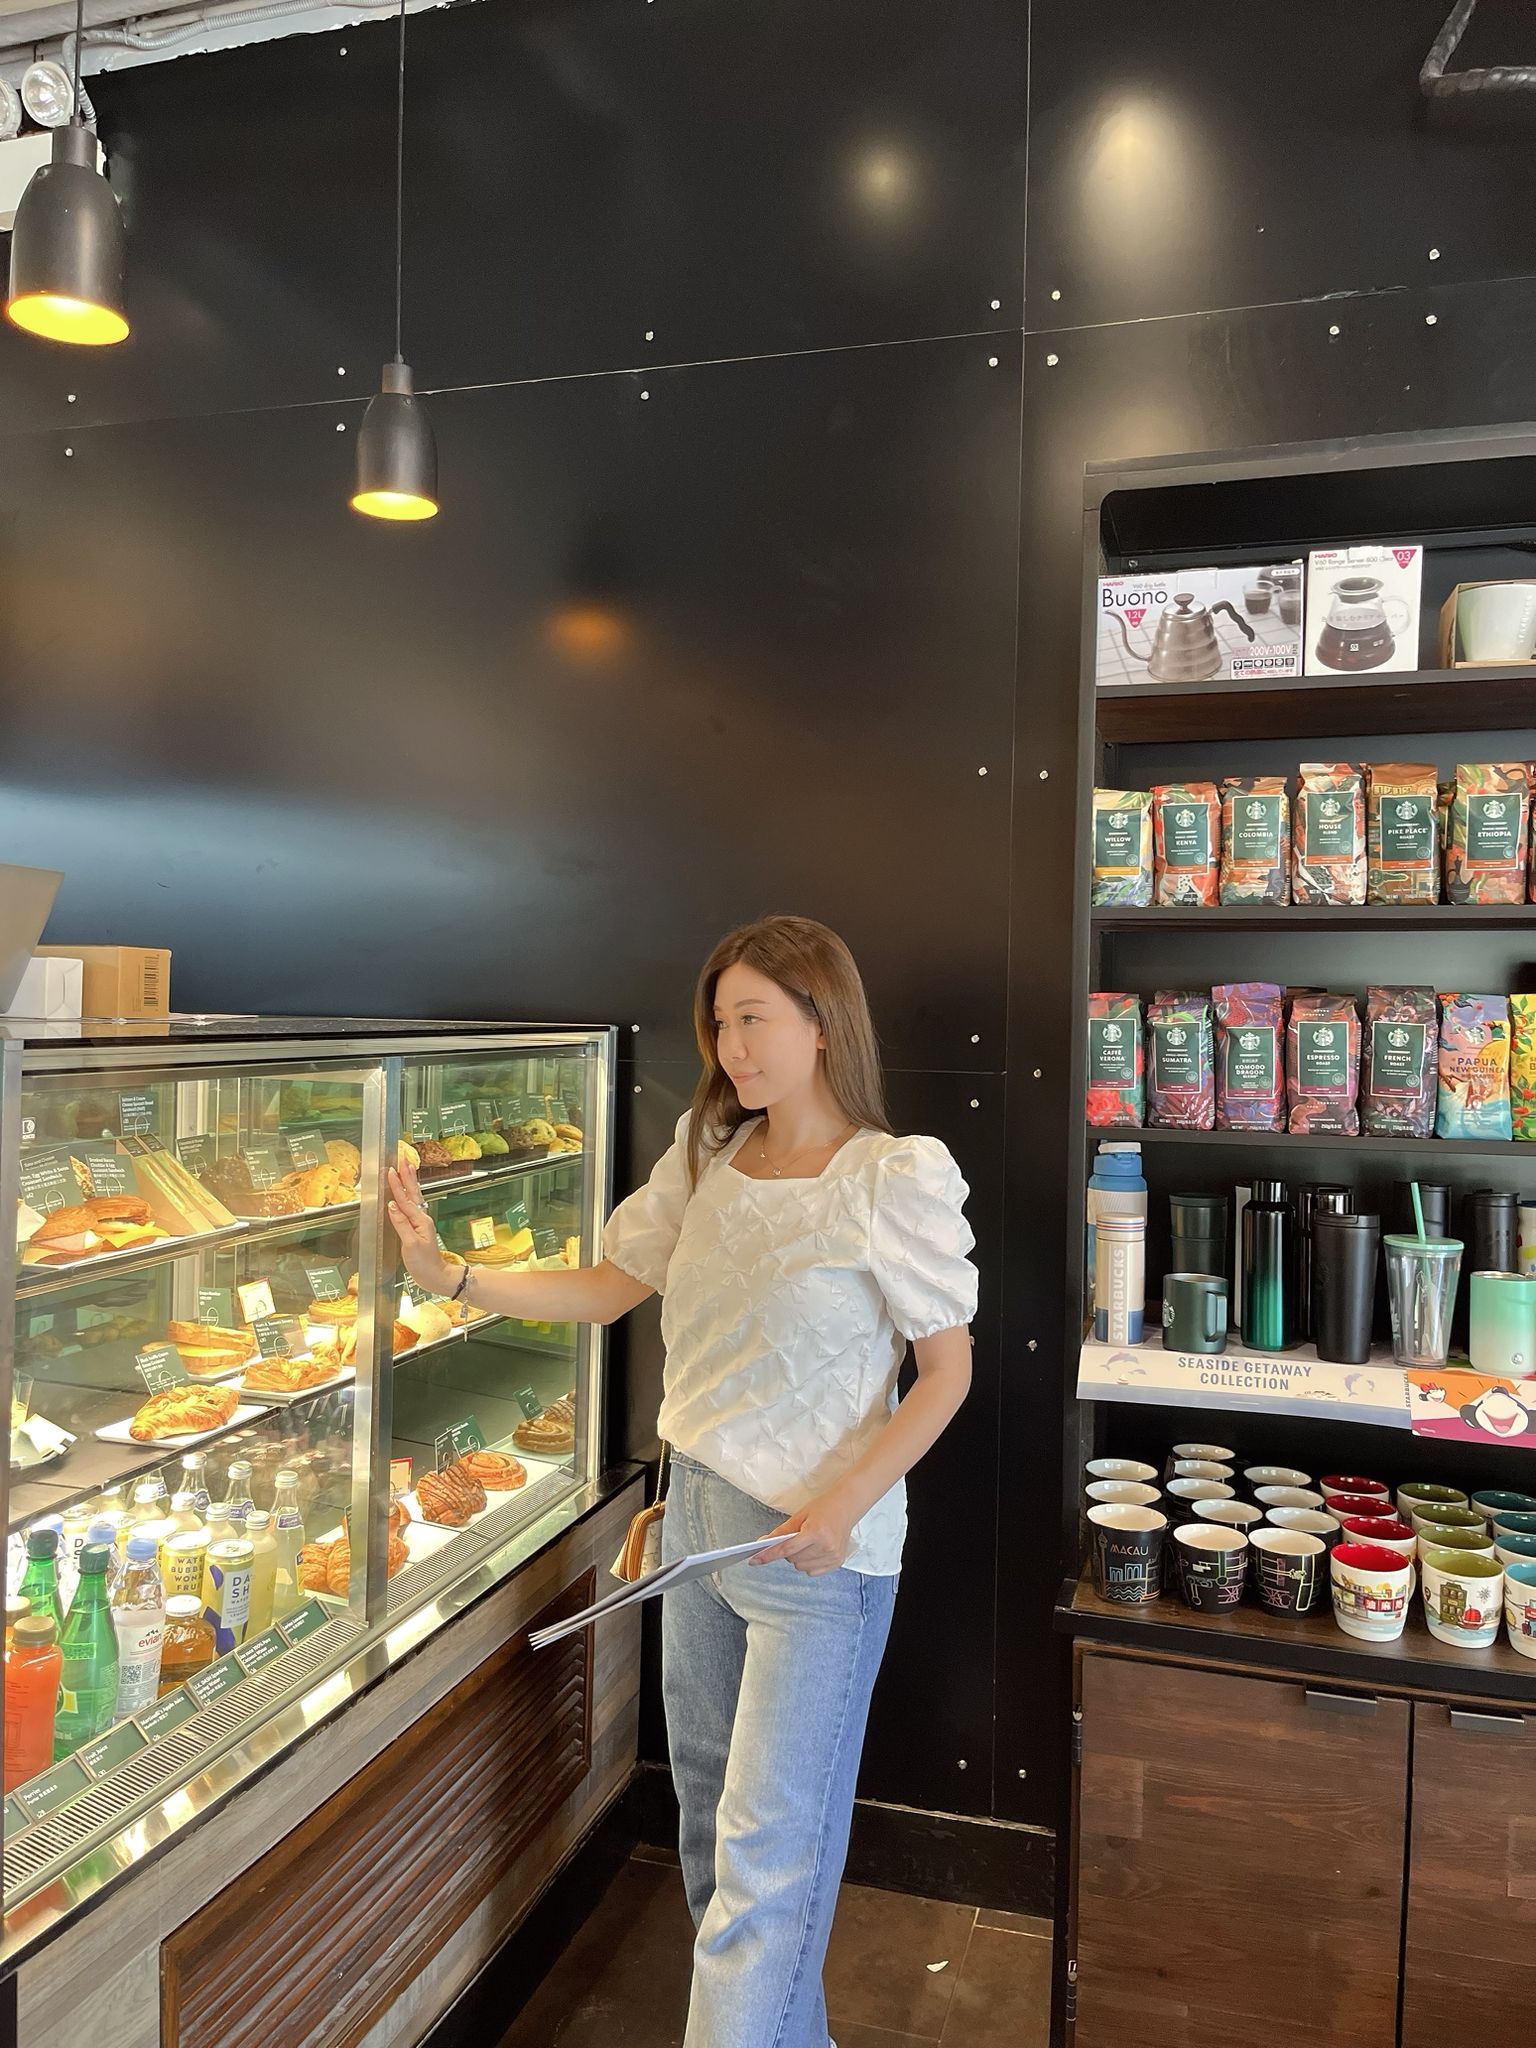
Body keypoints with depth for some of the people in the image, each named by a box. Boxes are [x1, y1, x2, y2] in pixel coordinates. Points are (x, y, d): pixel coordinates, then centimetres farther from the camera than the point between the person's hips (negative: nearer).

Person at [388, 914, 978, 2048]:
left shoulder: (895, 1178, -16)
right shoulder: (708, 1156, 2)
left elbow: (948, 1367, -11)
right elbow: (606, 1288, 7)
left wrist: (845, 1505, -21)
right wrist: (449, 1273, -2)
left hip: (818, 1546, -7)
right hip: (699, 1516, 7)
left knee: (766, 1847, 1)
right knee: (709, 1811, 22)